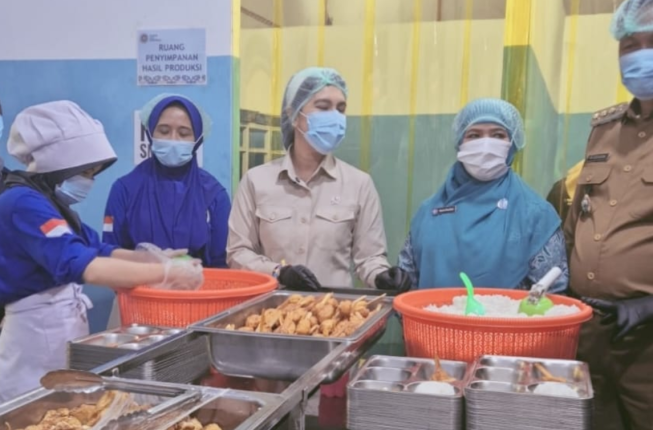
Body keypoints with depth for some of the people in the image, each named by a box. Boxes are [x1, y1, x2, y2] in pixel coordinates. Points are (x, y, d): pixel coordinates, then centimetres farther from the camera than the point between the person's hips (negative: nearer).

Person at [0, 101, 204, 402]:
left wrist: (151, 259, -6)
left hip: (63, 330, 10)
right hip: (38, 337, -10)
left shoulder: (49, 203, 11)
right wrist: (166, 273, -31)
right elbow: (82, 265, -33)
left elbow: (98, 251, 11)